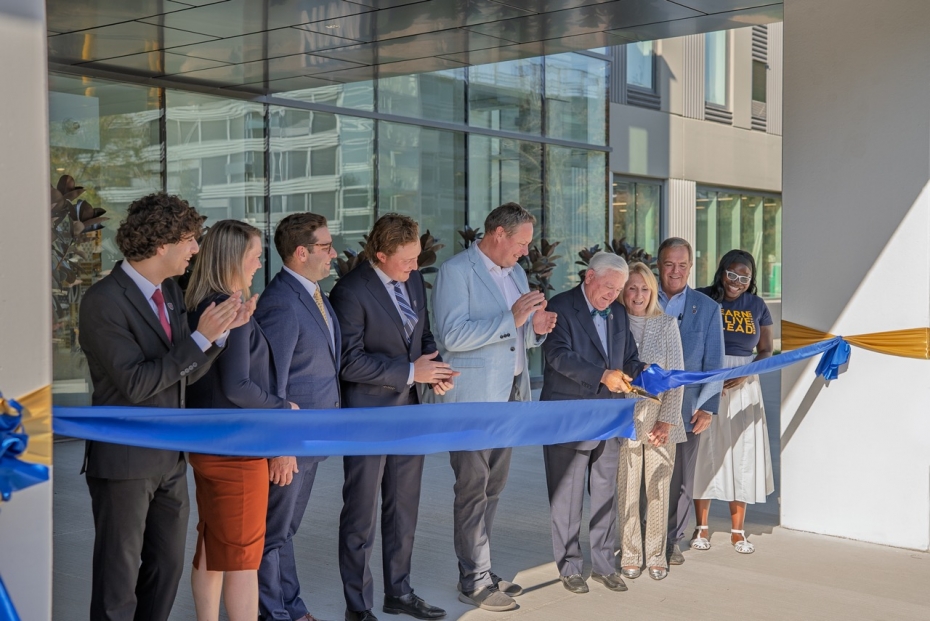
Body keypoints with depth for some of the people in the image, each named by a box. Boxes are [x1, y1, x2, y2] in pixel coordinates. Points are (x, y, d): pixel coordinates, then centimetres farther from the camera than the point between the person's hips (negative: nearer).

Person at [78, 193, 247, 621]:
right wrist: (200, 338, -23)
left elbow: (187, 372, 8)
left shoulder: (170, 291, 7)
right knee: (119, 575, 7)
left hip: (170, 457, 8)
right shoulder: (104, 300, -18)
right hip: (124, 460, -8)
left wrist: (222, 330, -8)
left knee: (167, 566, 17)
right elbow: (136, 383, -23)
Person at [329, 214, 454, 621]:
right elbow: (349, 362, -19)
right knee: (361, 517, 4)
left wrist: (434, 366, -3)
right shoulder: (351, 292, -17)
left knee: (404, 510, 17)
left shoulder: (413, 280, 6)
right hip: (367, 415, -7)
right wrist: (410, 371, -18)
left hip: (407, 409, 7)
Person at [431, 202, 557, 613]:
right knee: (473, 490, -2)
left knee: (492, 487, 14)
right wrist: (511, 319, -23)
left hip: (508, 395, 8)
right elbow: (451, 335, -21)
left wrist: (536, 328, 1)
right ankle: (474, 582, 7)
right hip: (473, 398, -8)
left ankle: (480, 570, 24)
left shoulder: (516, 273, 16)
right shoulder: (455, 271, -11)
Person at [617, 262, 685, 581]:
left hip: (660, 419, 0)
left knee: (658, 489, 3)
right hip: (624, 419, 0)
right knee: (628, 489, 1)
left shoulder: (666, 324, 4)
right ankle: (630, 555, 13)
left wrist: (667, 420, -5)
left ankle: (656, 554, 14)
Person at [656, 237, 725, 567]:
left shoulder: (707, 308, 4)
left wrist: (707, 408, -4)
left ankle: (672, 540, 23)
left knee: (680, 480, 8)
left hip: (685, 409, 0)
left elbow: (714, 364, 3)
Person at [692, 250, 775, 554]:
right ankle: (701, 527, 13)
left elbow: (766, 351, 7)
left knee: (741, 454, 3)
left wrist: (745, 375, -11)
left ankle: (738, 531, 14)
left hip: (743, 388, 2)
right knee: (705, 452, 1)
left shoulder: (757, 306, 6)